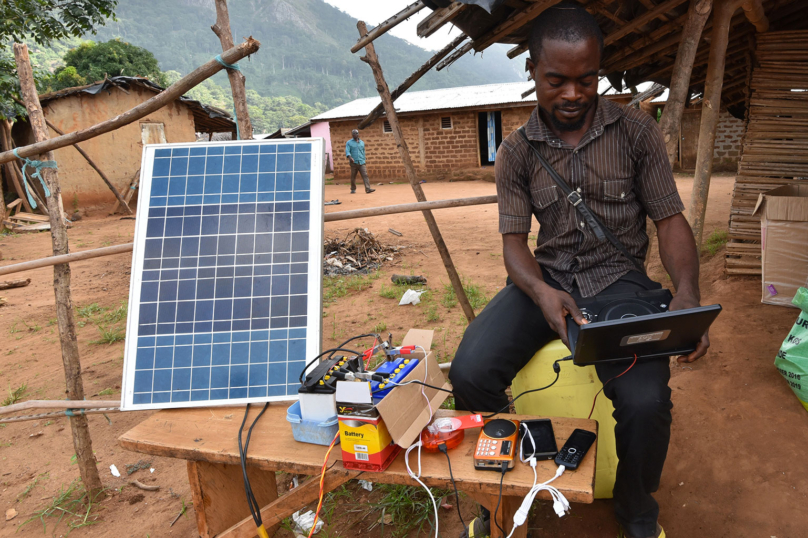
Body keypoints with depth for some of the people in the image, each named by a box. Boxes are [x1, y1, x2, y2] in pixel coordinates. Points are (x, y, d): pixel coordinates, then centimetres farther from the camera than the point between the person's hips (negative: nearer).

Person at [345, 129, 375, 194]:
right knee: (353, 177, 3)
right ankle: (353, 189, 17)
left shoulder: (362, 142, 16)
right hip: (354, 163, -2)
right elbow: (347, 151, -9)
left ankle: (368, 189, -20)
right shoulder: (349, 143, 5)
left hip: (361, 163, 2)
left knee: (365, 175, -12)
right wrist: (350, 157, -29)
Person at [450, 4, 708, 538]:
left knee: (646, 402, -27)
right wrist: (541, 292, -22)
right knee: (470, 373, -24)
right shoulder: (516, 152, 4)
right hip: (546, 277, 1)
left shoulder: (637, 131, 2)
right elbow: (514, 238, 1)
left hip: (618, 276, -1)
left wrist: (687, 293, -18)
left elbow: (670, 219, 1)